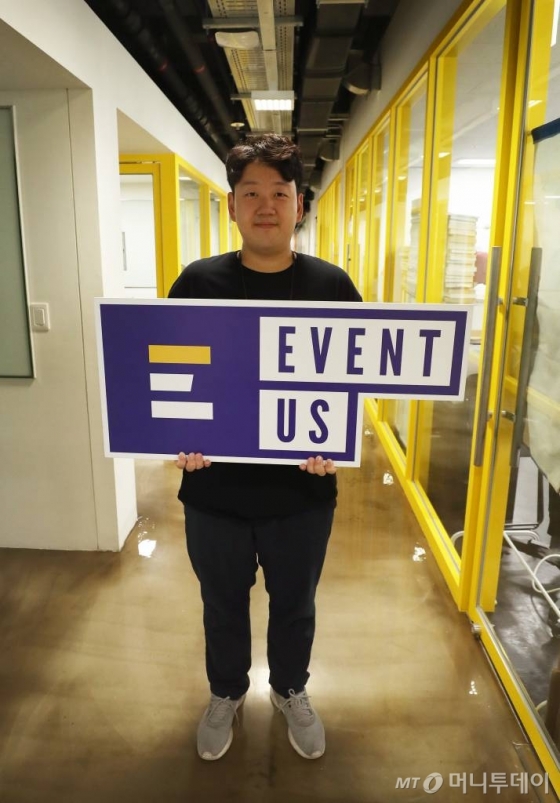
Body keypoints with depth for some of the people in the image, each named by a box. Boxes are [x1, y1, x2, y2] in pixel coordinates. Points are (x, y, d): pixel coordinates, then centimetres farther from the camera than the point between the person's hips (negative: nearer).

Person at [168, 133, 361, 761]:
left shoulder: (331, 285, -5)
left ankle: (290, 691, 52)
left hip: (302, 491, 1)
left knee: (294, 603, 22)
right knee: (222, 604, 22)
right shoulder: (198, 282, -6)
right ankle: (226, 693, 51)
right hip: (214, 489, 0)